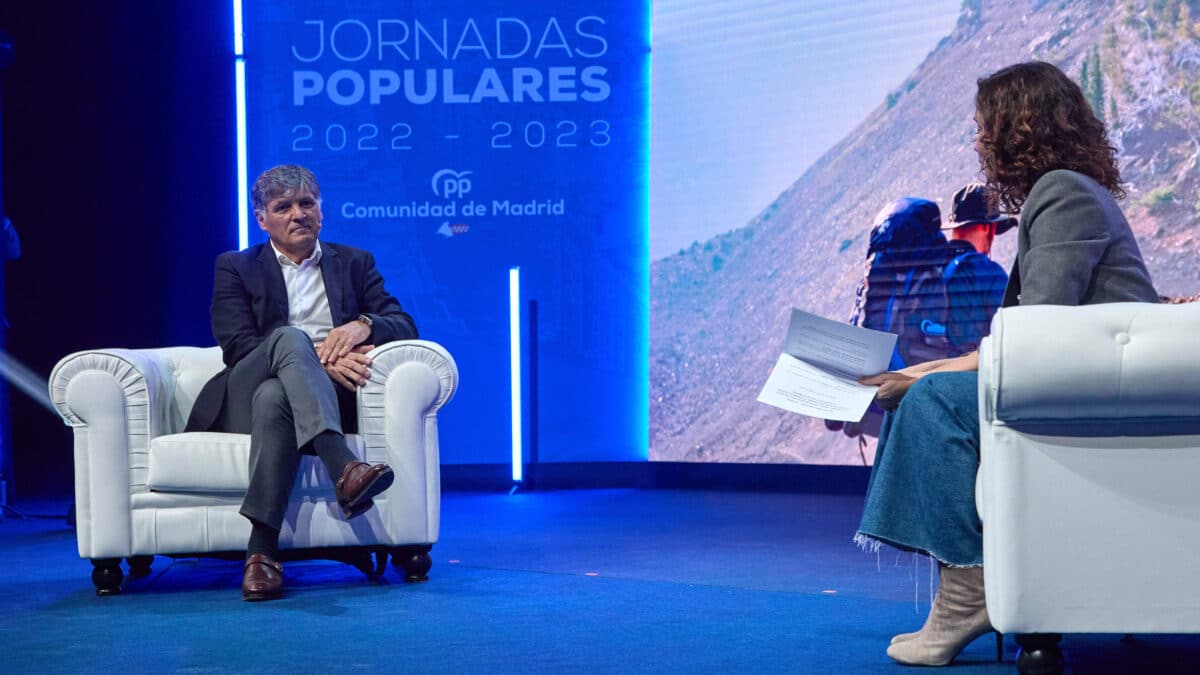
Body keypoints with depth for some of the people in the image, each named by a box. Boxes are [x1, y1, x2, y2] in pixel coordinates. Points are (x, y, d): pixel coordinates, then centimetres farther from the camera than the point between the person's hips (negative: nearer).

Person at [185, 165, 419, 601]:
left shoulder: (354, 264, 21)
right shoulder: (235, 268, 15)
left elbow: (405, 325, 8)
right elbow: (237, 347, -2)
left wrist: (363, 325, -17)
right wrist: (317, 358, -16)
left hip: (331, 398, 1)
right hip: (246, 398, -1)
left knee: (274, 397, -36)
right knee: (288, 337, -35)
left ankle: (261, 550, -46)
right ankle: (343, 469, -55)